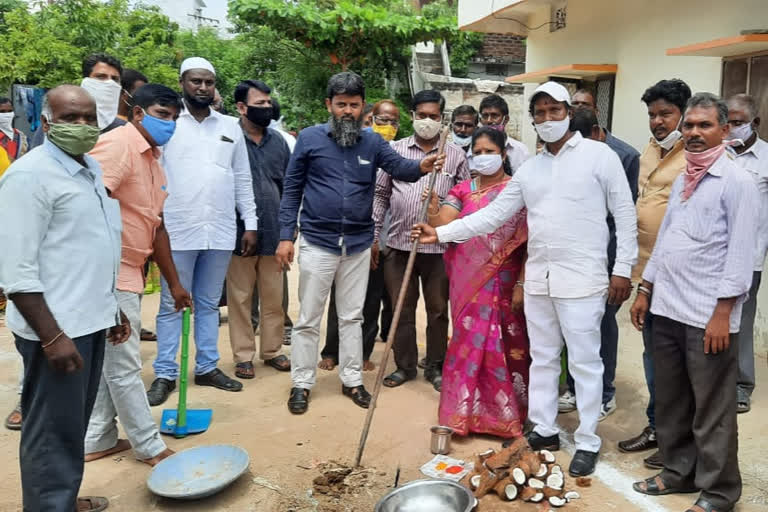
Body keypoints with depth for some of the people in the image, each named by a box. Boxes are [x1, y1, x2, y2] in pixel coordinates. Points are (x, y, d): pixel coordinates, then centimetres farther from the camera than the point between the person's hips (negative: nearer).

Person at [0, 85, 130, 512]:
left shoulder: (93, 168, 11)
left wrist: (112, 307, 20)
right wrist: (52, 336, -21)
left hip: (90, 321, 8)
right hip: (57, 330, -8)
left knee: (74, 426, 21)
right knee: (53, 435, 4)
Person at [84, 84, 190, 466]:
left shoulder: (152, 159, 15)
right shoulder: (118, 143, -14)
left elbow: (156, 226, 19)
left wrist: (174, 284, 20)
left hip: (127, 273, 10)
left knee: (108, 362, 17)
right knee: (124, 367, 3)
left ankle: (97, 440, 31)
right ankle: (149, 446, 16)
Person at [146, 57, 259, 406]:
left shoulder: (231, 126, 11)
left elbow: (243, 179, 13)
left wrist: (250, 224, 9)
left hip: (220, 231, 3)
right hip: (177, 230, -3)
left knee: (209, 304, 13)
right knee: (171, 305, 5)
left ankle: (207, 367, 24)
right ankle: (165, 375, 15)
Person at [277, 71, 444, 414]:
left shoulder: (372, 142, 4)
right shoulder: (309, 138, -2)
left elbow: (398, 166, -13)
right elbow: (292, 190, -1)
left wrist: (421, 167, -36)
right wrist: (286, 236, -6)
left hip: (359, 245, 2)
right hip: (317, 243, -2)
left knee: (352, 316, 14)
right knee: (308, 318, 7)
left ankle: (351, 379, 28)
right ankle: (301, 383, 21)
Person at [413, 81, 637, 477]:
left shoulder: (600, 155, -3)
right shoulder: (529, 168, 11)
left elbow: (625, 214, -3)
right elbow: (493, 214, 8)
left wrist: (623, 269, -7)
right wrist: (441, 233, 1)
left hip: (581, 278, -5)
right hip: (538, 277, 6)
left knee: (585, 361, 3)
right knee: (542, 357, 15)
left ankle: (588, 442, 17)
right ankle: (544, 430, 30)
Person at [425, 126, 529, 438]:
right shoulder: (462, 191, 7)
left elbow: (528, 242, -5)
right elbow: (442, 226, -6)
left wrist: (522, 284, -10)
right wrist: (432, 210, -27)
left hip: (503, 283, -2)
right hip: (468, 281, 2)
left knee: (505, 345, 4)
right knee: (470, 342, 7)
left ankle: (504, 412, 23)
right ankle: (464, 412, 21)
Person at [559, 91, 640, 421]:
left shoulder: (626, 156, -8)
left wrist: (605, 254, -12)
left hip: (605, 255, -3)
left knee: (602, 324, 6)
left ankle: (604, 394, 21)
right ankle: (575, 388, 27)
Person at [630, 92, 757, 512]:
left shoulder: (737, 182, -8)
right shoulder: (681, 180, 14)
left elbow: (740, 252, -12)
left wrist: (722, 312, -16)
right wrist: (645, 291, 16)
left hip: (708, 315, -7)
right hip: (667, 308, 7)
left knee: (712, 410, 5)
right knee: (670, 400, 16)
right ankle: (677, 472, 32)